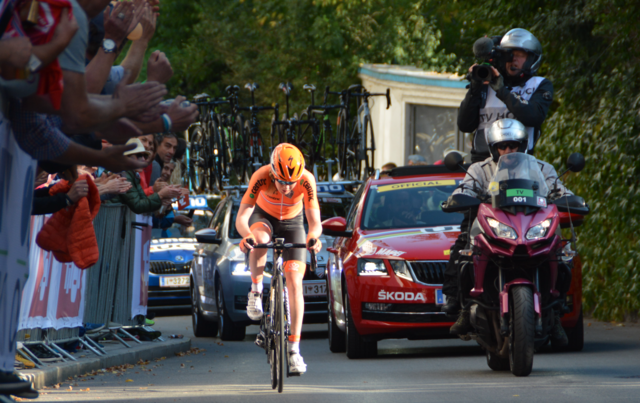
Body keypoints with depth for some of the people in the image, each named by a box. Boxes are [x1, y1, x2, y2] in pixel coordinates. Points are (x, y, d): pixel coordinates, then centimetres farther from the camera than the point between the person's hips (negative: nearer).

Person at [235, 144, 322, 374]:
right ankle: (256, 292, -16)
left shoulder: (306, 181, -31)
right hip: (263, 217, -1)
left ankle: (294, 349, -11)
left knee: (294, 282, -13)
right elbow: (241, 218, -36)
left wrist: (314, 236, -55)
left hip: (291, 223, 1)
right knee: (259, 241, -39)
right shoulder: (261, 177, -33)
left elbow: (315, 222, -32)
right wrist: (246, 235, -57)